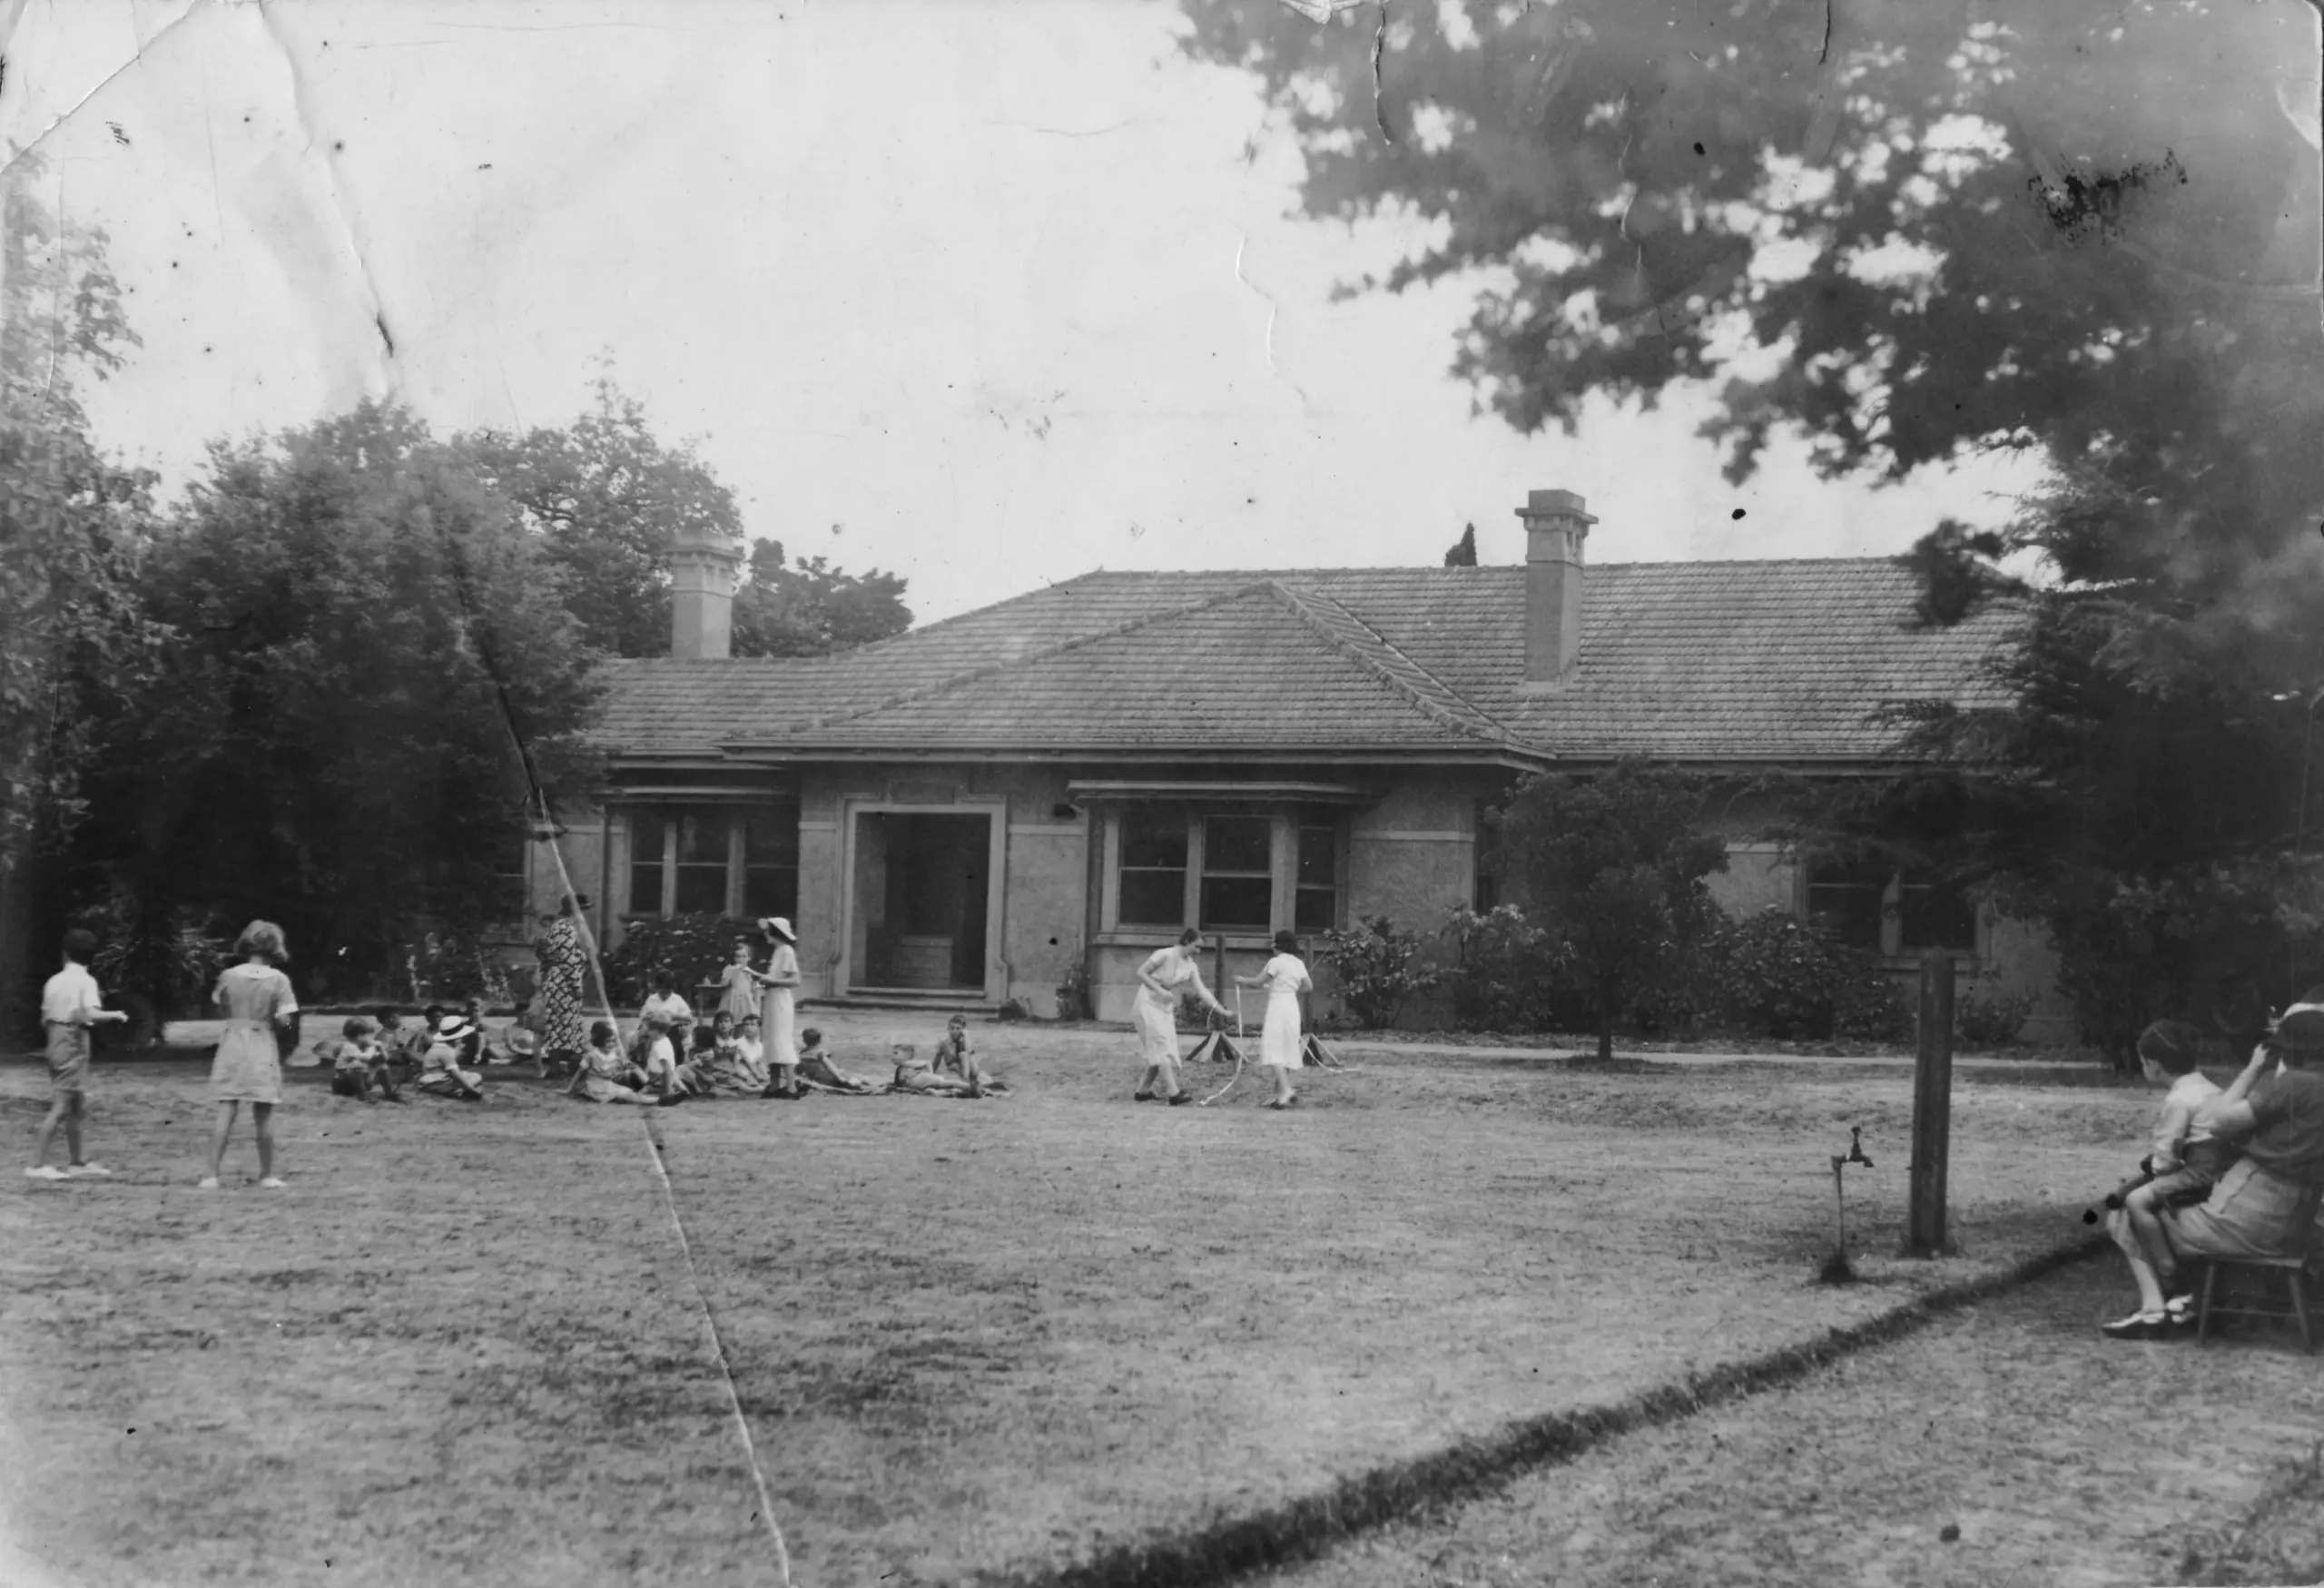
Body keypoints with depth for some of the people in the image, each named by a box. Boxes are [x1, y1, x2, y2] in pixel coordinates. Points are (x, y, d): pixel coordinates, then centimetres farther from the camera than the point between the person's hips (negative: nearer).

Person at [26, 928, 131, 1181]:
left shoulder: (54, 981, 9)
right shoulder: (86, 981, -9)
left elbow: (44, 1020, 12)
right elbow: (92, 1014, -24)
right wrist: (115, 1014, -6)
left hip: (56, 1044, 7)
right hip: (74, 1047, -7)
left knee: (75, 1107, 16)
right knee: (60, 1108, -7)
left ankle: (75, 1163, 22)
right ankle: (37, 1165, -10)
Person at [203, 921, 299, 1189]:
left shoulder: (229, 975, -2)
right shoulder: (278, 979, -9)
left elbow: (220, 1005, 10)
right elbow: (284, 1020, -11)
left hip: (233, 1045, 2)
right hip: (263, 1048, -2)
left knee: (225, 1114, 2)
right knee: (264, 1116, 7)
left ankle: (212, 1174, -2)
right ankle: (267, 1174, 15)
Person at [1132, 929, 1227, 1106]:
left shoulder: (1191, 967, 4)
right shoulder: (1164, 955, -13)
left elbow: (1202, 991, 0)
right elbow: (1141, 972, -13)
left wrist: (1221, 1010, -10)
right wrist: (1160, 990, -23)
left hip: (1166, 1008, 7)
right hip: (1148, 1004, -7)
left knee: (1161, 1052, 5)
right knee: (1162, 1047, -15)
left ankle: (1143, 1091, 16)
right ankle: (1173, 1092, -22)